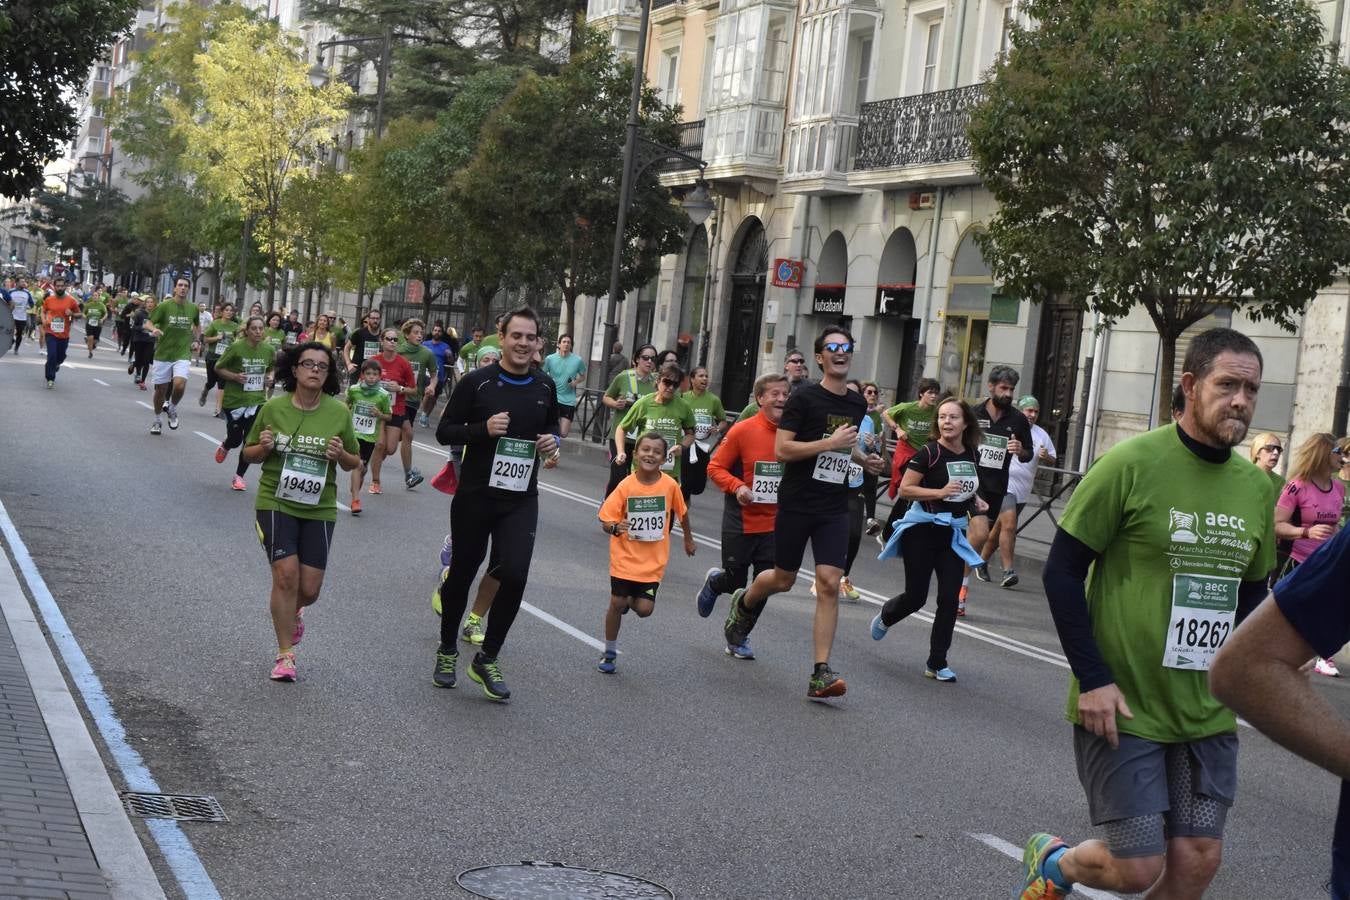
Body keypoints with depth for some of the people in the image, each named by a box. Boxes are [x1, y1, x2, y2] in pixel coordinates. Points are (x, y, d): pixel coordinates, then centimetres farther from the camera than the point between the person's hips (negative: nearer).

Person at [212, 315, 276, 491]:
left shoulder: (268, 350, -2)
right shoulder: (236, 347, -14)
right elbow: (217, 368, -4)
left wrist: (269, 377, -3)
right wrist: (235, 376, -19)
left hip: (257, 401, 2)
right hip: (234, 399, -2)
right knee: (235, 439, 9)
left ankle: (239, 476, 14)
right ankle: (225, 447, 48)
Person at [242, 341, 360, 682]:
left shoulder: (339, 412, -3)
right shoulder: (273, 408, -5)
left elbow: (354, 463, 8)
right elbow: (249, 453, 8)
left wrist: (341, 455, -14)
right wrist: (263, 447, -14)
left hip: (319, 508, 2)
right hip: (276, 503, -1)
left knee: (309, 588, 3)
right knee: (286, 575, -12)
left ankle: (293, 613, 41)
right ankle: (285, 655, 3)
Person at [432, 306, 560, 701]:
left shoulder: (545, 387, 5)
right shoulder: (477, 382, -7)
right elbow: (445, 431, -4)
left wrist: (552, 439, -1)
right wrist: (484, 429, -20)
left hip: (521, 500, 2)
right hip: (475, 495, -2)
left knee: (514, 576, -12)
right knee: (462, 574, 11)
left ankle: (486, 659, 5)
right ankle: (447, 652, 33)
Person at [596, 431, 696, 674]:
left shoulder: (669, 485, -9)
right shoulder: (626, 486, -13)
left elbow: (682, 512, 10)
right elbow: (605, 521, -9)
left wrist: (688, 539, 22)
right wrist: (615, 527, -31)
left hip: (653, 562, 1)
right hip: (625, 557, -1)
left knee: (644, 609, -6)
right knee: (617, 604, 3)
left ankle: (629, 600, 32)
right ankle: (610, 653, 23)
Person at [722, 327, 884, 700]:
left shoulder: (857, 404, 10)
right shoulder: (804, 398, -9)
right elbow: (781, 449, -16)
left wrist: (863, 459, 11)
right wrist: (831, 443, -20)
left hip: (834, 509, 4)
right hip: (796, 504, -4)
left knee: (829, 584, -9)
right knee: (783, 580, 10)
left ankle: (821, 673, -9)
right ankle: (744, 604, 45)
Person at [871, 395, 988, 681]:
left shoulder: (970, 456, 6)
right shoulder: (929, 453, -12)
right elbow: (905, 489, -14)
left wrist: (975, 501, 5)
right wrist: (941, 492, -23)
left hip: (953, 534, 5)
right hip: (923, 529, -5)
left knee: (949, 599, -3)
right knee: (916, 597, 1)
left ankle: (937, 663, 7)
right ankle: (884, 617, 36)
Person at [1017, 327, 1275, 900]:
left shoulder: (1256, 487, 5)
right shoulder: (1132, 464, -12)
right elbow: (1062, 571, -9)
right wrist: (1092, 679, -14)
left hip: (1208, 717, 6)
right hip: (1121, 707, -5)